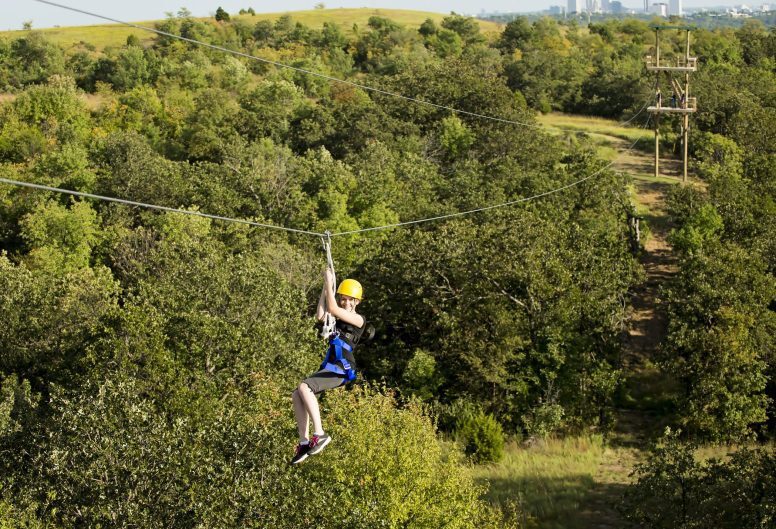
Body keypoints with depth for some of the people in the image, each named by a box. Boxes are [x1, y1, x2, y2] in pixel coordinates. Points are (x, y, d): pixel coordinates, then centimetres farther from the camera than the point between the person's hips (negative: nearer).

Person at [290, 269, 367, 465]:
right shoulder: (339, 318, 20)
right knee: (297, 395, -4)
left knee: (304, 387, -26)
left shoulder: (359, 320, -3)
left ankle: (319, 434, -26)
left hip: (341, 369, -8)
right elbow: (320, 315, 2)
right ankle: (304, 442, -5)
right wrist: (325, 287, 1)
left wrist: (329, 281, -8)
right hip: (329, 367, 8)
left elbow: (332, 309, -14)